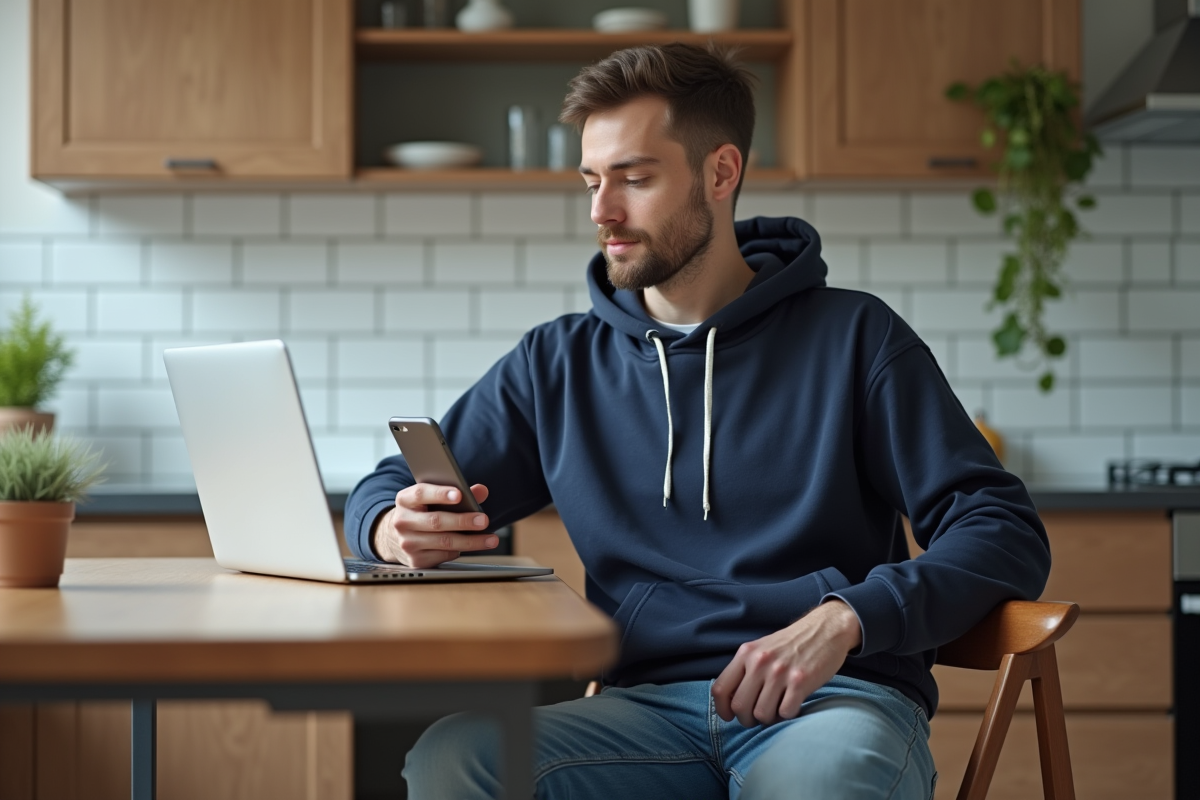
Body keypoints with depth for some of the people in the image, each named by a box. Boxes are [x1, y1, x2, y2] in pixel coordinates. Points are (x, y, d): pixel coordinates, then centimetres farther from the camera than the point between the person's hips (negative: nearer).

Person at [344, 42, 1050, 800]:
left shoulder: (854, 338, 7)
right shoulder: (559, 363, 17)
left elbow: (1008, 536, 1)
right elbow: (386, 493, 21)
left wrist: (844, 618, -17)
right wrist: (399, 529, -6)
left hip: (836, 695, -3)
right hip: (649, 704, 3)